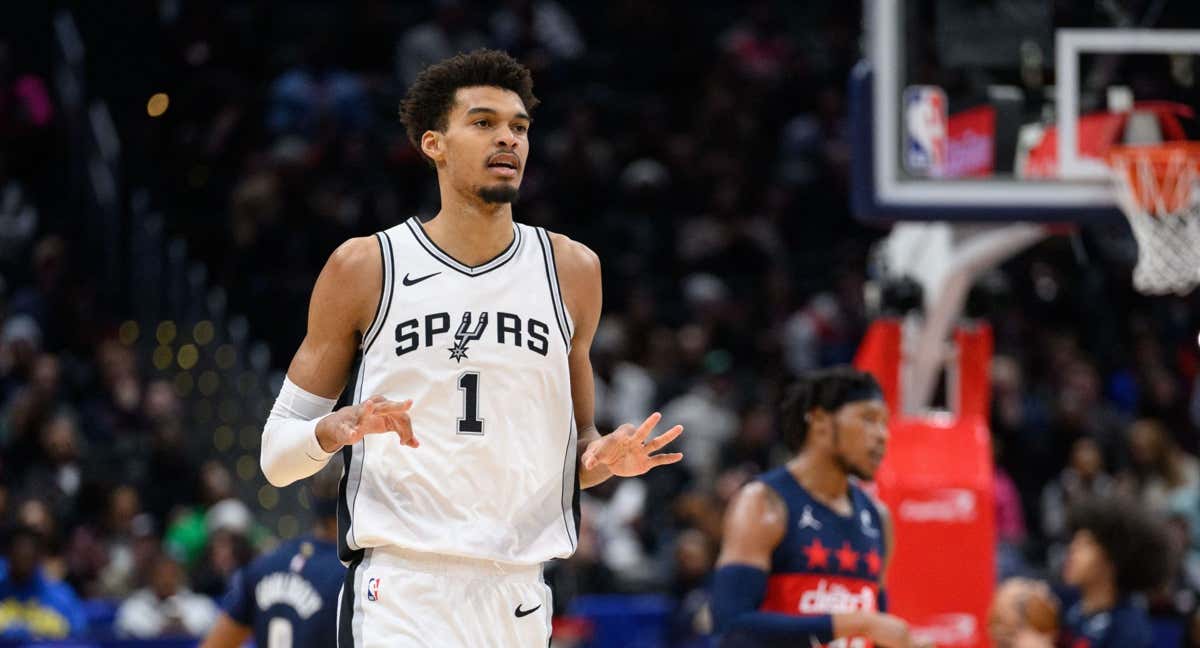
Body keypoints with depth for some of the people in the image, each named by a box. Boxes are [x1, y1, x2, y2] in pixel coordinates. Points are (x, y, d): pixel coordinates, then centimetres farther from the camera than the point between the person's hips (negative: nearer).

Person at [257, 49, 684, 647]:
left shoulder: (572, 271, 11)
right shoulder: (365, 267, 2)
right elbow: (277, 454, 5)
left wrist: (602, 457, -2)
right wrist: (337, 429, -17)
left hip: (518, 598, 4)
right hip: (399, 592, -4)